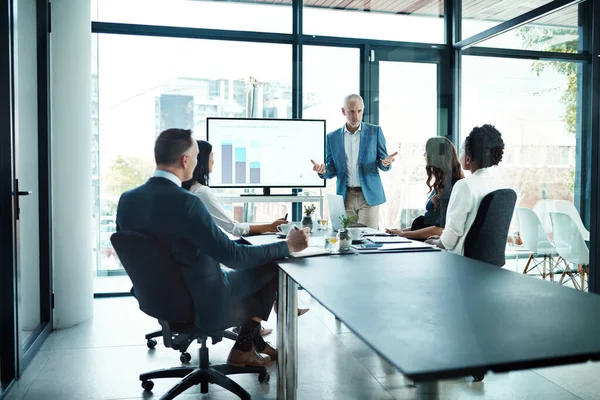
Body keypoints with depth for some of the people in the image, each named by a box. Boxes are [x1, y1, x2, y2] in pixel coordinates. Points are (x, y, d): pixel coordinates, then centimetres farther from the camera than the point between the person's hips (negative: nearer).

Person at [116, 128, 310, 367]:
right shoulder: (185, 202, -28)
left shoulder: (127, 199, -6)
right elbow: (233, 256, -24)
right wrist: (287, 246, -13)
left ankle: (254, 341, 33)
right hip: (203, 307, -8)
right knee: (272, 269, 8)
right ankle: (244, 347, 19)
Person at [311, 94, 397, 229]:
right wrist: (323, 170, -15)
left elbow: (382, 164, 4)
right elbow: (332, 171, 8)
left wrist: (386, 163, -19)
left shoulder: (375, 131, 2)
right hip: (345, 197, 2)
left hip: (369, 196, -1)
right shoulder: (332, 137, 7)